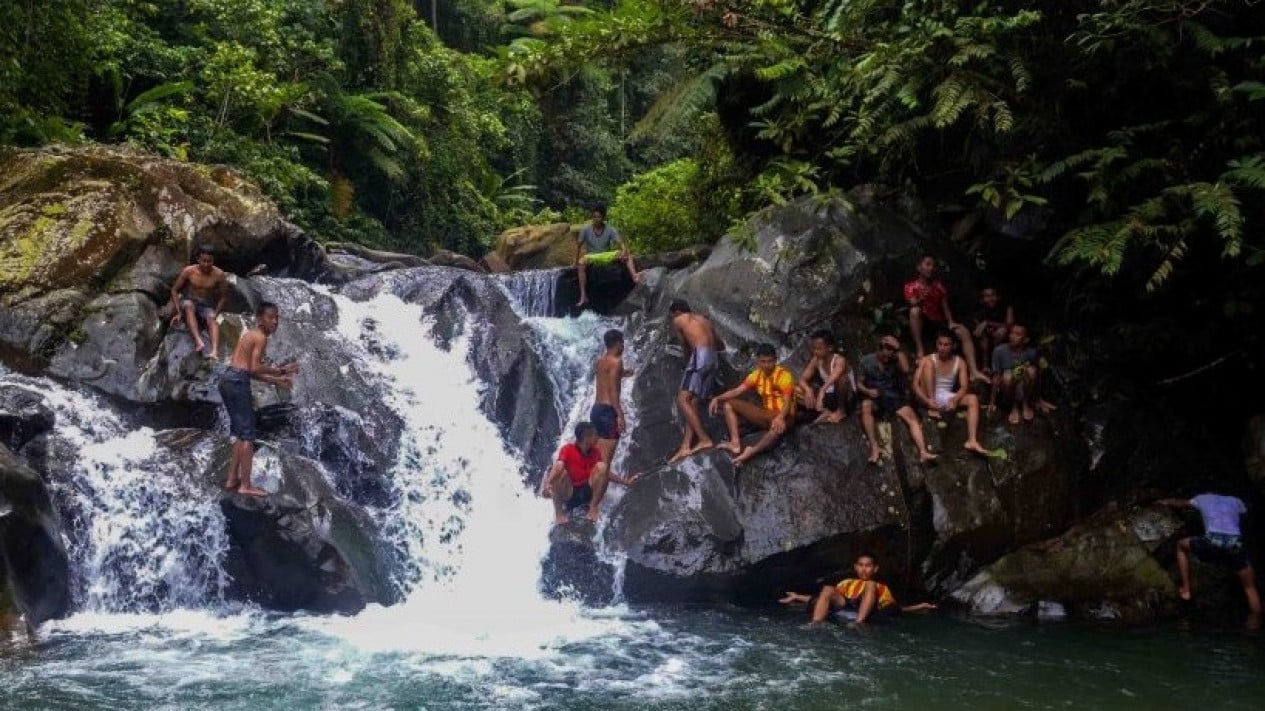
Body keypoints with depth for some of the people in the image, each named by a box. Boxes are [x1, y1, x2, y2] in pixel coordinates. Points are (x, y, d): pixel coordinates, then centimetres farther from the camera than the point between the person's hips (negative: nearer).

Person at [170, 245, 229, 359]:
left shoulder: (219, 275, -12)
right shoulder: (188, 271, -12)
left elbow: (223, 296, -1)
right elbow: (174, 290, -5)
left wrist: (215, 314, -13)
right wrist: (178, 312, -14)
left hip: (207, 305, 0)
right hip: (189, 301, 0)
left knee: (212, 320, -32)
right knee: (189, 306, -36)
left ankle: (215, 351, -56)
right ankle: (198, 341, -54)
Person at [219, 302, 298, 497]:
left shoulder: (251, 335, 21)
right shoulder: (260, 337, -7)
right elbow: (254, 368, -17)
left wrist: (276, 380, 22)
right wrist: (280, 370, -8)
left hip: (228, 379, 10)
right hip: (237, 382, -10)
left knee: (241, 433, 17)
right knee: (247, 434, -6)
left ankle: (232, 480, 20)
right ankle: (245, 486, -7)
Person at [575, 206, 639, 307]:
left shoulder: (610, 230, -5)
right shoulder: (586, 230, -5)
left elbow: (621, 243, -15)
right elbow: (578, 245, -4)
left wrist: (624, 251, -35)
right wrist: (577, 261, -13)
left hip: (607, 256, 1)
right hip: (591, 257, -1)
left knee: (628, 255, -21)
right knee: (582, 263, -36)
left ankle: (634, 276, -49)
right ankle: (583, 296, -39)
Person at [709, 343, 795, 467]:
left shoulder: (784, 376, -14)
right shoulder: (756, 375, 5)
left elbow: (787, 402, -26)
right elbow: (737, 391, -2)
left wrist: (780, 418, -47)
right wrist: (718, 399, -19)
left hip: (781, 416, -7)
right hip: (765, 415, 7)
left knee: (779, 426, -44)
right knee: (729, 404, -6)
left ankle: (751, 452, -54)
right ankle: (736, 443, -25)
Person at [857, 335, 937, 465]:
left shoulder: (896, 360, 5)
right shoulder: (867, 360, 5)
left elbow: (906, 370, -16)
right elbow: (859, 384, 6)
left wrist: (898, 349, -16)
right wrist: (867, 391, -16)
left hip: (895, 398, 1)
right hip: (874, 400, -1)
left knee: (912, 418, -26)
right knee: (865, 405, -37)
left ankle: (923, 452, -42)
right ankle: (874, 447, -40)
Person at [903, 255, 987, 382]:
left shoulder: (939, 285, 10)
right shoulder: (911, 285, -1)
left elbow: (945, 306, 7)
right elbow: (912, 304, -17)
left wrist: (950, 322, -11)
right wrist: (920, 299, -40)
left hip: (938, 322, 3)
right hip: (922, 324, -3)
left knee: (964, 332, -21)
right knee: (915, 310, -36)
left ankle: (974, 372, -31)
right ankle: (920, 350, -33)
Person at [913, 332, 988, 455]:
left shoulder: (959, 362, 6)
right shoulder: (928, 360, -2)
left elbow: (964, 387, -3)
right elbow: (916, 384, -10)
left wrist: (954, 400, -24)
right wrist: (927, 400, -28)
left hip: (947, 399, 2)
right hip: (930, 398, -2)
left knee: (973, 399, -24)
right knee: (928, 364, -21)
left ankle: (972, 441, -37)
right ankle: (932, 409, -23)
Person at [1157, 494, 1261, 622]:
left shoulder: (1203, 498, 28)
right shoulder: (1236, 501, 30)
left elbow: (1181, 503, 45)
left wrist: (1166, 502, 67)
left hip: (1213, 541, -1)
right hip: (1235, 544, 1)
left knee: (1181, 545, 28)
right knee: (1250, 587, 15)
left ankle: (1185, 590, 23)